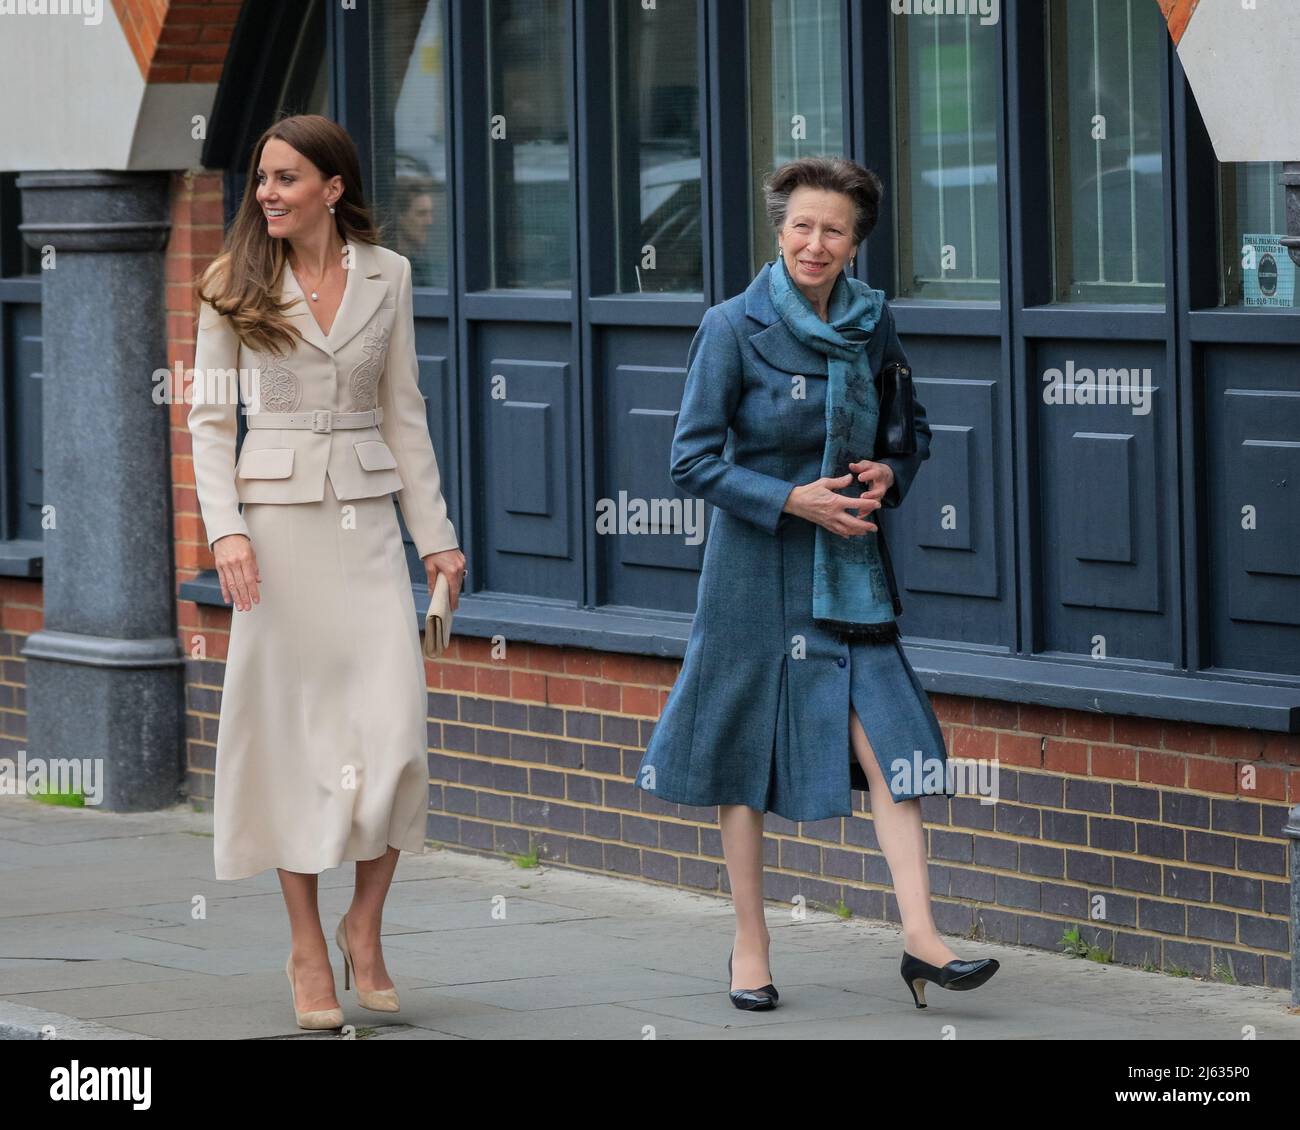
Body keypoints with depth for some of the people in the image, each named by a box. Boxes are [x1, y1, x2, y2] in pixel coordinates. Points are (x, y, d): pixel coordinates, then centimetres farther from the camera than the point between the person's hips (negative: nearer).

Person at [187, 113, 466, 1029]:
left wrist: (435, 533, 7)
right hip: (278, 518, -1)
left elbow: (404, 412, 10)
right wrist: (226, 528, -11)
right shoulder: (235, 284, 2)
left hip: (368, 519, 1)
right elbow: (210, 416, 2)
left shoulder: (386, 275, 6)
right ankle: (307, 949, 8)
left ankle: (365, 928, 9)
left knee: (395, 724, -8)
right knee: (290, 724, 0)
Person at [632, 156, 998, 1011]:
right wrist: (792, 500, -17)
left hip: (852, 561, 3)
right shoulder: (735, 328, -8)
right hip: (759, 565, -3)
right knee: (748, 752, 3)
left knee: (887, 734, -8)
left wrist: (889, 474, -4)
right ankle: (750, 948, 14)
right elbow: (694, 460, -8)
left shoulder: (873, 323, 5)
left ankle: (921, 937, -11)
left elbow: (913, 431, 18)